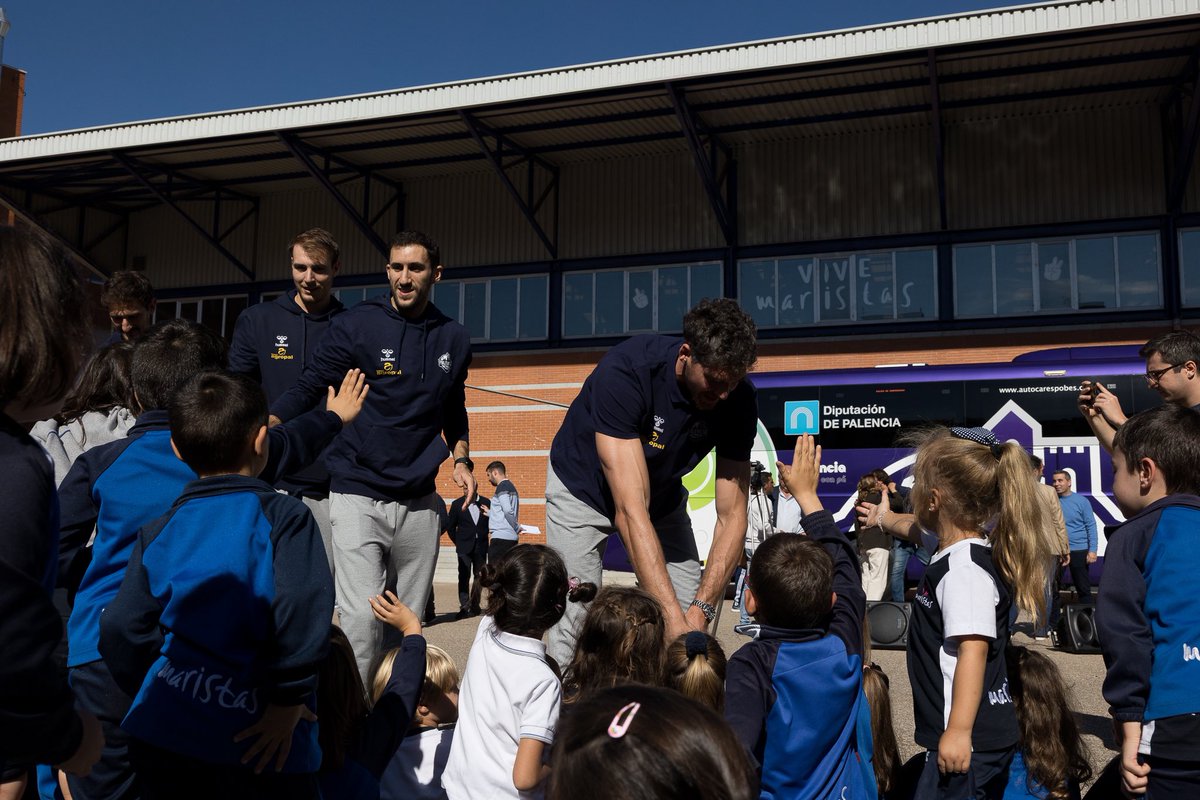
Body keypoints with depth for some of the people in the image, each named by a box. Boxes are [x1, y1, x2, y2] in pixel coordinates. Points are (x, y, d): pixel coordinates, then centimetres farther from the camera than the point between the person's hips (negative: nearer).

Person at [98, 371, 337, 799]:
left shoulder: (158, 531, 4)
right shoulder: (284, 516, -9)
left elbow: (121, 627, -1)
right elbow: (303, 613, -20)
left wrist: (149, 692, 14)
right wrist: (288, 700, -10)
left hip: (162, 736, 5)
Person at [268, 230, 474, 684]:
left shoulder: (454, 339, 9)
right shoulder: (355, 326, -4)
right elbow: (306, 389, -6)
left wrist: (461, 459, 9)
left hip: (419, 501, 4)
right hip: (357, 494, -4)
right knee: (361, 618, -14)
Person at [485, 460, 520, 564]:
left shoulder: (502, 487, -8)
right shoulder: (511, 487, 19)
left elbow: (507, 511, -18)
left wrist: (517, 528, -7)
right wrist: (490, 513, 35)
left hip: (501, 537, -9)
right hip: (512, 537, 9)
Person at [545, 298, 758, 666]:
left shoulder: (737, 398, -23)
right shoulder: (626, 371, -38)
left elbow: (732, 515, -20)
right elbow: (630, 511, -42)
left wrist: (702, 608, -32)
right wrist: (672, 617, -46)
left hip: (662, 492, 4)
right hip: (584, 487, -4)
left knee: (691, 622, -5)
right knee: (575, 619, -14)